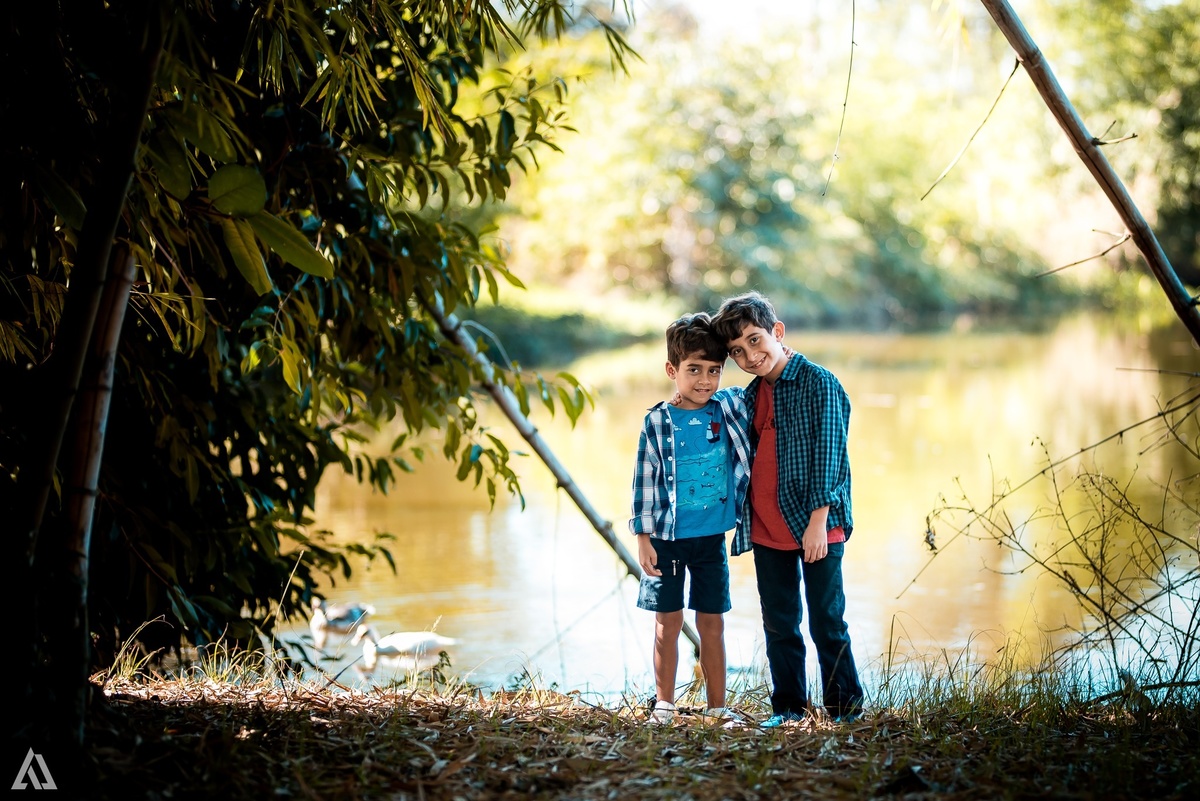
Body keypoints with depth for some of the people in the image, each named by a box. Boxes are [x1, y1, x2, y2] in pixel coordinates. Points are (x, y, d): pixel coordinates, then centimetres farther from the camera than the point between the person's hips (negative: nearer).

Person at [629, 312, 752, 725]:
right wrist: (643, 536, -6)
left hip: (712, 538, 2)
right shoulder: (657, 422, -7)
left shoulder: (732, 406, 0)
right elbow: (644, 479, -4)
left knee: (712, 623, 8)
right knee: (668, 621, 5)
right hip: (667, 537, -2)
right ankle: (664, 703, 16)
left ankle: (717, 705, 17)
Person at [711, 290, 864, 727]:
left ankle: (845, 705, 13)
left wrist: (818, 520, -17)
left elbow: (828, 455, -13)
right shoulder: (751, 395, 12)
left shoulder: (819, 383, -9)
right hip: (766, 530, 6)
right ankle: (788, 706, 22)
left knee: (827, 622, 1)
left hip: (817, 527, -6)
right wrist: (742, 516, 15)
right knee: (778, 623, 12)